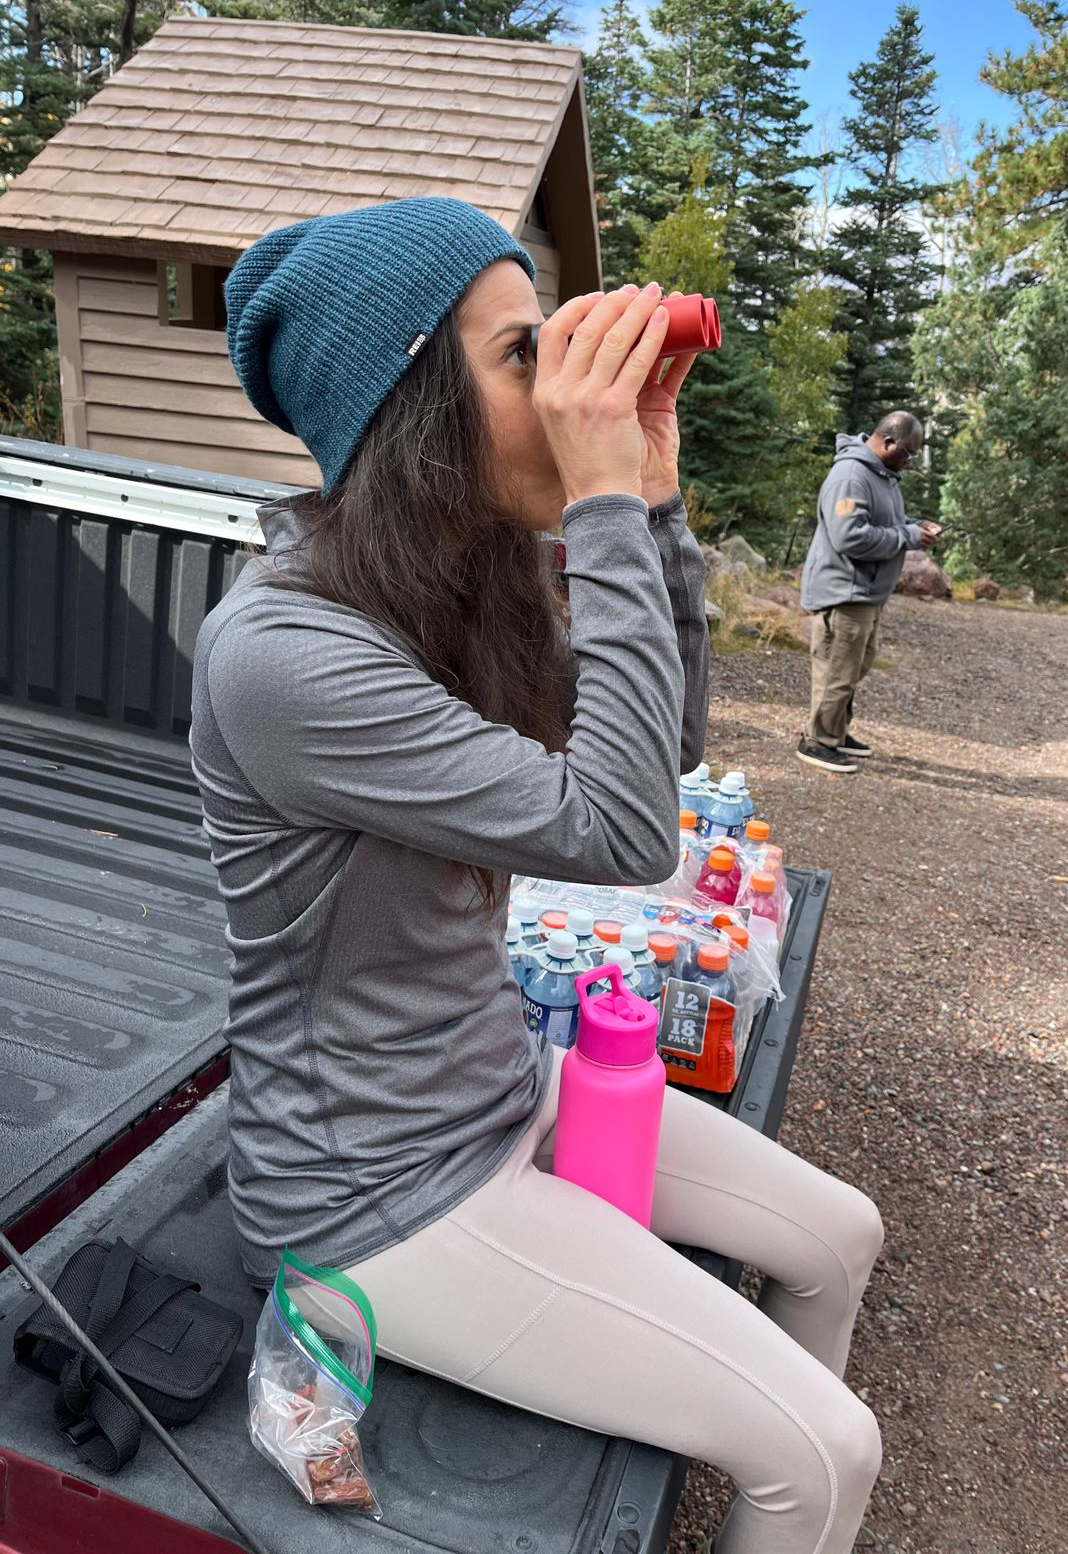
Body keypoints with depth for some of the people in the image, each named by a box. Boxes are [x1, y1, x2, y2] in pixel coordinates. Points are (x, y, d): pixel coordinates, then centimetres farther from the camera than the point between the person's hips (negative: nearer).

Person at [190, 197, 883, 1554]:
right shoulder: (280, 651, -28)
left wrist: (651, 494, -9)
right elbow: (620, 828, -29)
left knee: (840, 1238, 15)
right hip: (376, 1194, -8)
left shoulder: (467, 586, -1)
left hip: (503, 1089, 8)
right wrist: (607, 506, -26)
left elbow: (669, 746, 1)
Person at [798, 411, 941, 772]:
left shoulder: (884, 473, 12)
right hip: (843, 593, -11)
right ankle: (817, 742, 7)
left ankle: (836, 732, 30)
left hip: (866, 592, 11)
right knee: (837, 672, -4)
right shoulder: (850, 476, -21)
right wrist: (908, 538, -19)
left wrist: (915, 527, 3)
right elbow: (850, 538, -28)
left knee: (855, 668, 18)